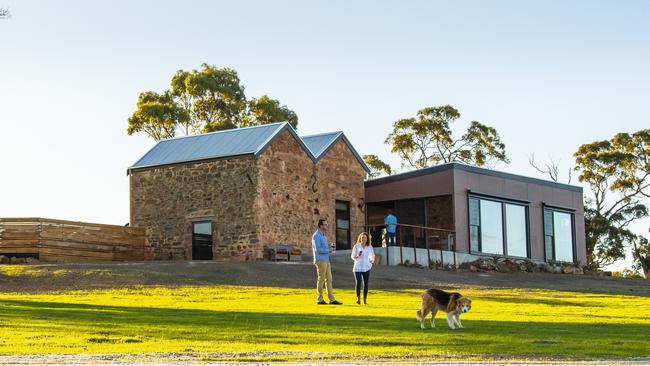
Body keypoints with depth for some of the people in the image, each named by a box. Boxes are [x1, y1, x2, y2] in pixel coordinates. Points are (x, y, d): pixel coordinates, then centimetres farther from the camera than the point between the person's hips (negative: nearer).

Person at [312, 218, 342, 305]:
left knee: (329, 279, 5)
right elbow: (318, 249, -18)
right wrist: (328, 250, -8)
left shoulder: (323, 236, 20)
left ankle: (332, 299, 4)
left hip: (326, 261, 9)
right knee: (321, 279, -6)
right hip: (320, 261, -9)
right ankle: (320, 299, -1)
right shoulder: (316, 236, -9)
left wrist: (330, 248, 3)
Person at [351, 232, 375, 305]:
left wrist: (372, 261, 6)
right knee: (358, 283, -15)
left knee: (366, 284, 1)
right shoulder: (356, 246, 0)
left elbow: (372, 255, 22)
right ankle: (358, 298, -4)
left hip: (366, 268, 2)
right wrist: (357, 256, -13)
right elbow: (352, 256, 6)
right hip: (357, 268, -2)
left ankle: (364, 299, 8)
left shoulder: (369, 247, 5)